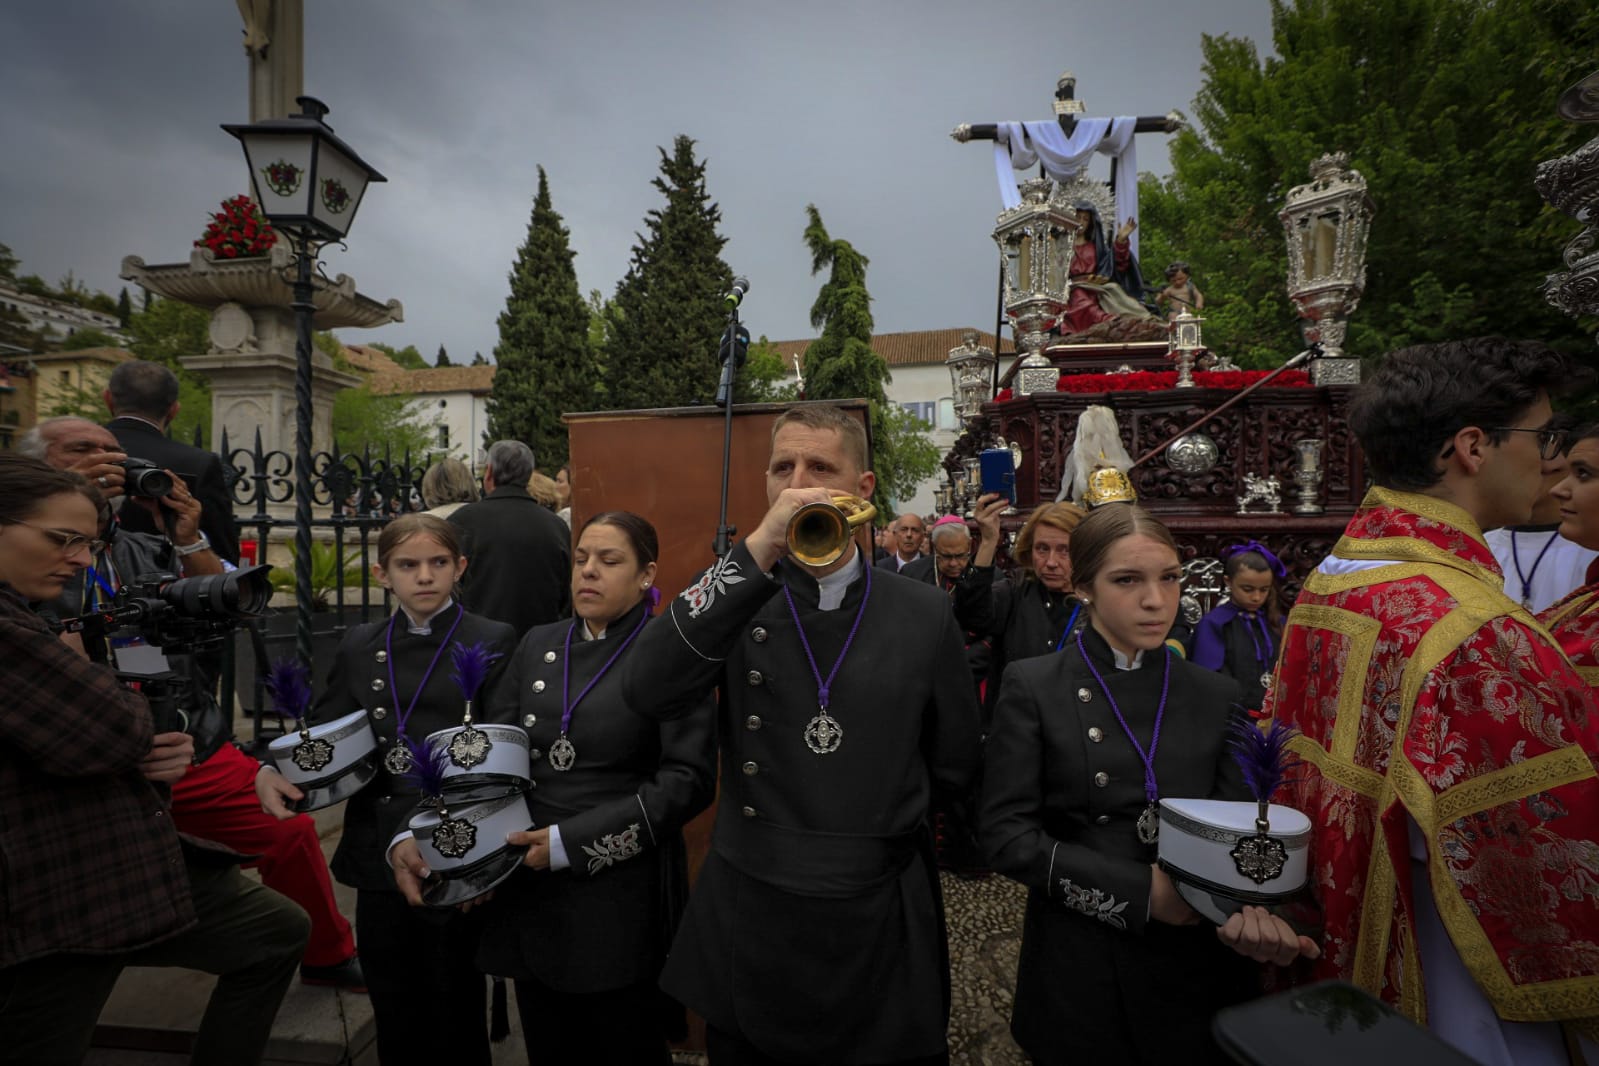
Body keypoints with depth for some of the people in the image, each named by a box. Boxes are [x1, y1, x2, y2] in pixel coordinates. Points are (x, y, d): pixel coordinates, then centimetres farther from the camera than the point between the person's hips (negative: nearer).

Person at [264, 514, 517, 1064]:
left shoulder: (494, 643, -7)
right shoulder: (358, 647, 7)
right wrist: (275, 771, -10)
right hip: (379, 859, 4)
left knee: (454, 1019, 12)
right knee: (394, 1021, 20)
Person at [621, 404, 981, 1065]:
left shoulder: (923, 612, -3)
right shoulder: (737, 599, -4)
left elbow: (953, 764, 5)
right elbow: (646, 692, -23)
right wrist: (757, 550, -26)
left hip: (880, 923, 0)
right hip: (747, 921, 1)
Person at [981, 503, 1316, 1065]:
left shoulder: (1216, 695, 2)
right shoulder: (1033, 687, -10)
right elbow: (1007, 834, -12)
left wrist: (1244, 904, -20)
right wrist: (1141, 890, -19)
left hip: (1195, 967, 3)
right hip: (1079, 970, -2)